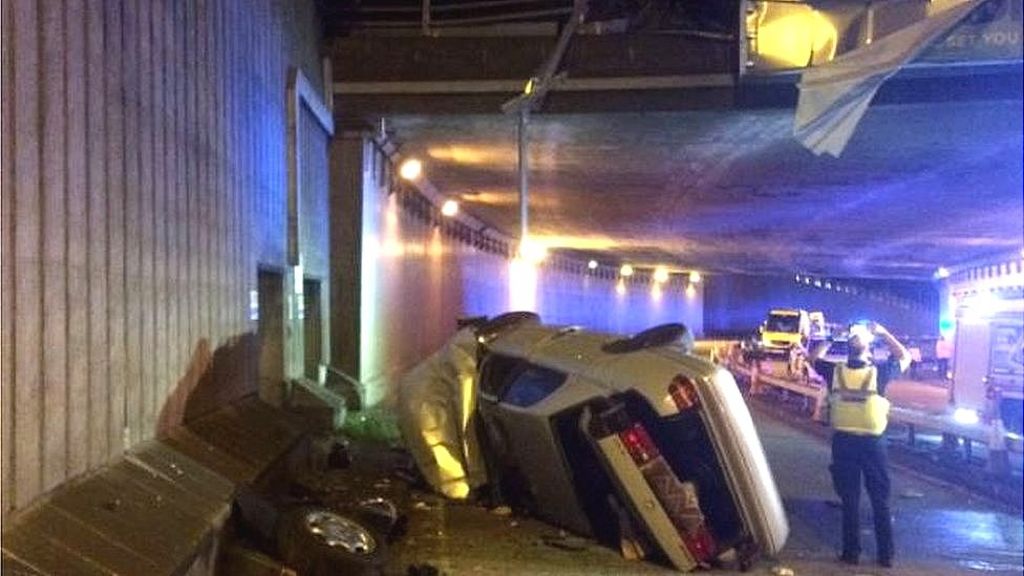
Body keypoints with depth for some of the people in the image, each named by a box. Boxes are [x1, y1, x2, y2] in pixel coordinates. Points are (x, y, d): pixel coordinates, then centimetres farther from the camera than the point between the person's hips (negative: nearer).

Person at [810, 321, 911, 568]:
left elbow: (814, 358, 14)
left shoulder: (835, 371, -6)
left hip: (844, 441, 1)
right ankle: (886, 554, 15)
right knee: (880, 500, 10)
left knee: (850, 499, 9)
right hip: (873, 442, -1)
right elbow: (905, 357, 9)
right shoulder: (879, 372, -10)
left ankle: (851, 552, 13)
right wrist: (883, 333, 8)